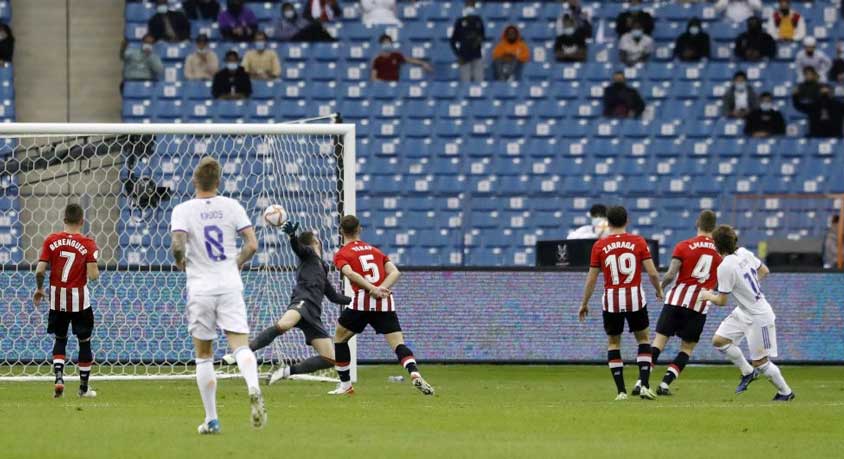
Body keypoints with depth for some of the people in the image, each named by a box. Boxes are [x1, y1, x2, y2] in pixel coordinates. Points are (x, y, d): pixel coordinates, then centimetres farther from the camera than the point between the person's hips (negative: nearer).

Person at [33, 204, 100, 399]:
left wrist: (39, 289, 11)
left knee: (60, 339, 18)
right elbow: (93, 275, -16)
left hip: (57, 297, 2)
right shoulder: (88, 244, -9)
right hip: (79, 298, -2)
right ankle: (84, 387, 16)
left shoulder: (51, 240, -4)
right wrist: (96, 270, 7)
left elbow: (40, 270, -7)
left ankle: (58, 376, -3)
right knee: (84, 341, 11)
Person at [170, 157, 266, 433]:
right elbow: (252, 245, -1)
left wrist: (180, 261, 4)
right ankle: (253, 388, -38)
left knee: (204, 356, 10)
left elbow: (178, 245, -18)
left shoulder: (183, 210, -3)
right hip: (230, 286, 1)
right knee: (240, 346, -7)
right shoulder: (232, 206, 3)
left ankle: (211, 419, 10)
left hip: (200, 289, -1)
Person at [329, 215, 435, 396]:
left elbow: (350, 273, -12)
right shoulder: (375, 250, 23)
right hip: (386, 302, 3)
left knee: (340, 337, 20)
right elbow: (395, 272, 10)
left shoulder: (341, 254, 9)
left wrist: (373, 289, -18)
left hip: (362, 300, -3)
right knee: (398, 344, -4)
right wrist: (381, 288, -4)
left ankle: (345, 384, 21)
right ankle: (414, 372, -33)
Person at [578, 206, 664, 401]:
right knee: (643, 339, 15)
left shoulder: (599, 246, -1)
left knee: (613, 342, 13)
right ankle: (644, 385, 1)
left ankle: (621, 390, 6)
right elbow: (652, 273, -4)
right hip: (635, 297, 0)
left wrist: (584, 304, 12)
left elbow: (591, 278, 1)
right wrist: (659, 290, 16)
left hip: (611, 299, 0)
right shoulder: (638, 242, -1)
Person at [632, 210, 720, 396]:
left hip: (677, 299, -1)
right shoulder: (719, 251, 4)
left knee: (659, 341, 2)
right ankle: (665, 383, -1)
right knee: (687, 348, 12)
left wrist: (661, 286, 10)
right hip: (700, 305, 1)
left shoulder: (684, 246, -2)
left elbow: (671, 274, -9)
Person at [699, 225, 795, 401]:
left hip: (758, 317, -9)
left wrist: (708, 295, 3)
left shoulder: (725, 267, -27)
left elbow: (722, 301, -18)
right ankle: (748, 372, 21)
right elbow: (764, 271, 12)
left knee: (760, 362, 1)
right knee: (719, 340, 9)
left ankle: (785, 392, 17)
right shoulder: (744, 253, -3)